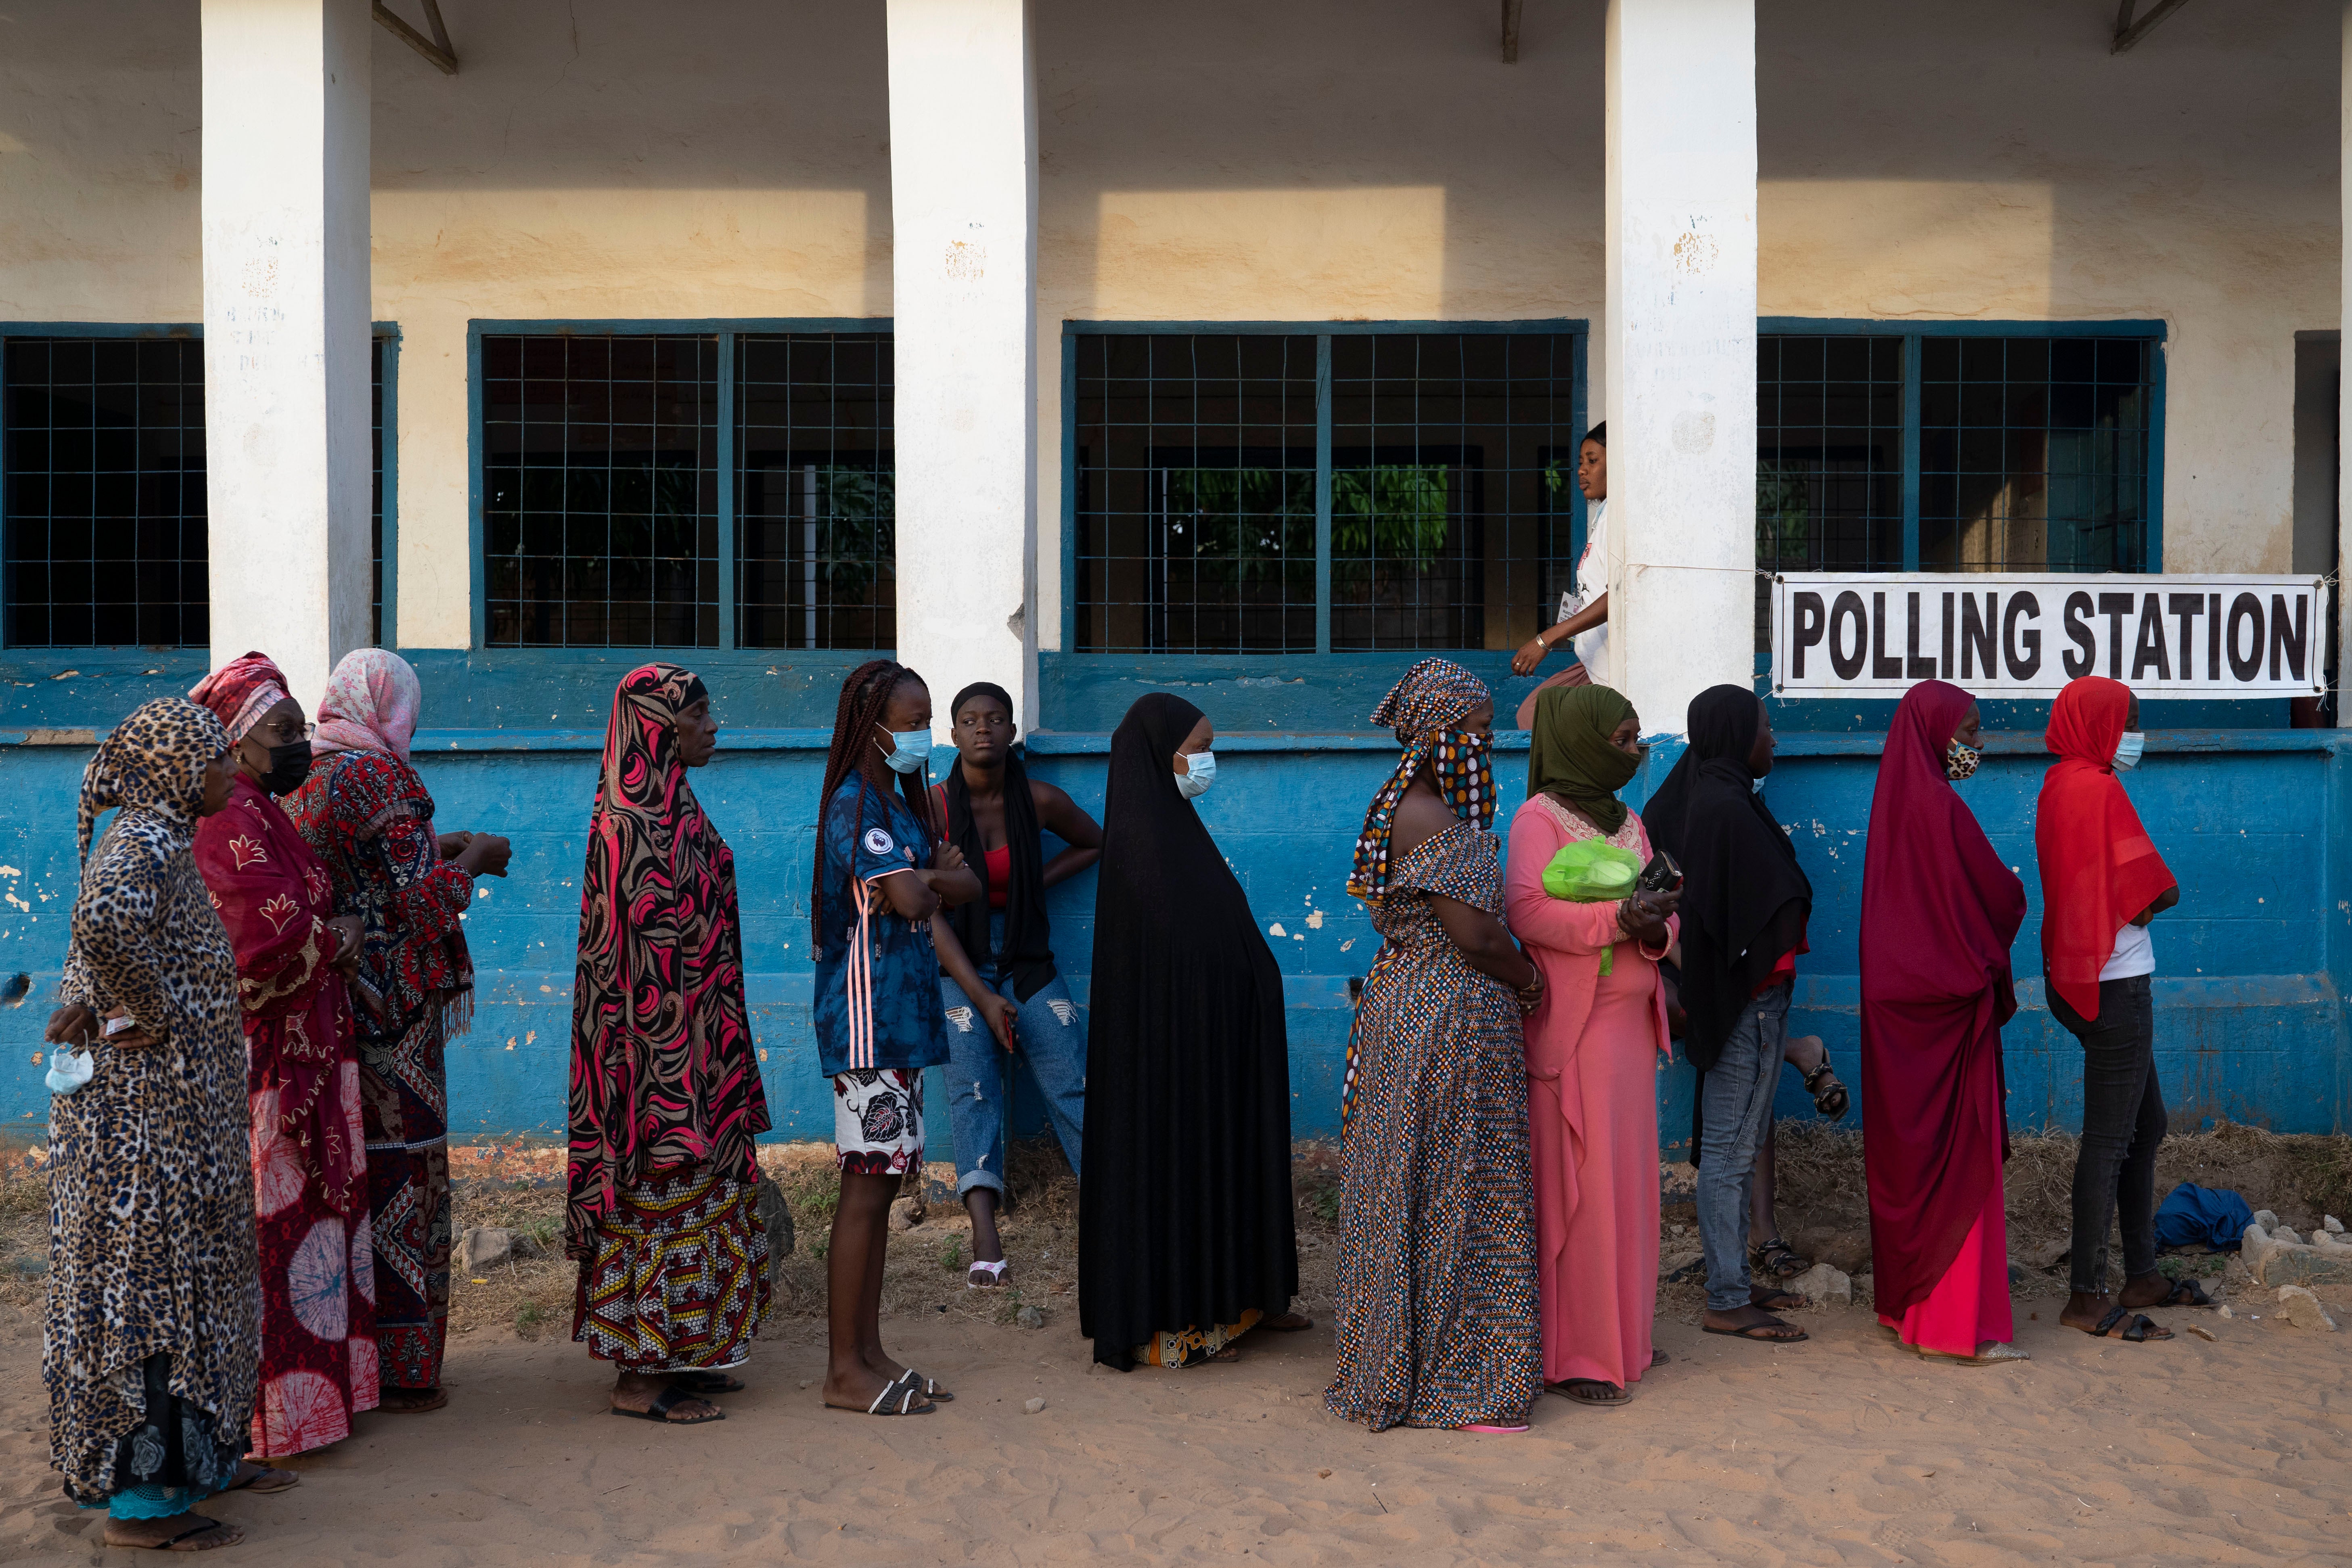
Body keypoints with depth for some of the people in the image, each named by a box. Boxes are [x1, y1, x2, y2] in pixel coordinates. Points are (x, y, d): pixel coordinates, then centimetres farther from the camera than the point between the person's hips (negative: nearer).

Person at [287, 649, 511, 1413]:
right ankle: (400, 1372, 7)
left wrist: (438, 844, 22)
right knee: (401, 1175, 0)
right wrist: (471, 856, -1)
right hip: (389, 1008, -8)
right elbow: (422, 900, -17)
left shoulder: (304, 781, 11)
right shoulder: (381, 779, -14)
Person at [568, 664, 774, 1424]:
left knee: (684, 1183, 15)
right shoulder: (635, 819, -18)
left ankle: (672, 1352, 25)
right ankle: (640, 1376, 7)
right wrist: (673, 1053, -22)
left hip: (693, 1036, 10)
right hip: (662, 1041, -10)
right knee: (660, 1184, -3)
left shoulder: (666, 807, 13)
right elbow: (645, 941, -21)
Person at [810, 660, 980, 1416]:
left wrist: (929, 878, -9)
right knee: (865, 1189, -6)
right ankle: (845, 1371, 1)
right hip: (869, 1018, -9)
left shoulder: (899, 801, 18)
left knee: (881, 1185, 11)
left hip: (899, 1015, 9)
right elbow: (909, 899, -24)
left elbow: (970, 884, 12)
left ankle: (869, 1355, 18)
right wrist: (934, 881, -1)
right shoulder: (856, 804, -12)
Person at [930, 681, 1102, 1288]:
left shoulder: (1040, 800, 0)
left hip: (1029, 967, 2)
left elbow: (1096, 844, 20)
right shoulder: (932, 807, -7)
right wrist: (982, 996, -17)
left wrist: (1040, 881, 3)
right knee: (972, 1087, -21)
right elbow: (931, 915, -9)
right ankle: (985, 1243, -33)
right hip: (958, 968, -2)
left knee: (1077, 1089, -12)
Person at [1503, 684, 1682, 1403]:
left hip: (1631, 1019, 7)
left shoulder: (1629, 823, 18)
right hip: (1573, 1027, -7)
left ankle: (1621, 1334, 21)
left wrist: (1656, 929, -9)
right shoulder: (1539, 817, -6)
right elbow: (1525, 910, -19)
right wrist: (1615, 919, -28)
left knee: (1629, 1176, 10)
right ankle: (1572, 1354, 1)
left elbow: (1662, 909, 14)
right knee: (1578, 1183, -6)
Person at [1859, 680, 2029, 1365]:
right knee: (1959, 1155, -2)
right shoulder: (1940, 810, -18)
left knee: (1908, 1153, 14)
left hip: (1897, 999, 9)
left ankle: (1904, 1300, 24)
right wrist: (2015, 891, 7)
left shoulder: (1896, 802, 8)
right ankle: (1957, 1322, 3)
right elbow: (1998, 898, -13)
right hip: (1948, 1004, -9)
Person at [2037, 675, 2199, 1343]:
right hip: (2114, 984, -10)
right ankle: (2088, 1297, 1)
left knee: (2145, 1126, 18)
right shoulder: (2099, 790, -17)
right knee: (2110, 1139, -5)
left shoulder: (2060, 786, 11)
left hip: (2082, 980, 10)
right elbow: (2159, 894, -16)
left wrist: (2134, 903, -3)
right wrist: (2152, 897, 4)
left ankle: (2143, 1275, 28)